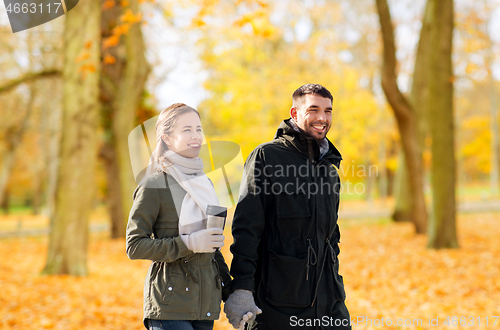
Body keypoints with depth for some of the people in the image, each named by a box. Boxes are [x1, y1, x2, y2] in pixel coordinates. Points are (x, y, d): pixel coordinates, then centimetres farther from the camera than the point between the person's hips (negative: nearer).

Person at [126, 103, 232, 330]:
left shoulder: (203, 182, 15)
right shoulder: (154, 185, -8)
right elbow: (134, 246, -11)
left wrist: (228, 289, 15)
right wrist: (189, 244, -17)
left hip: (205, 301, 7)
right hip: (170, 303, -6)